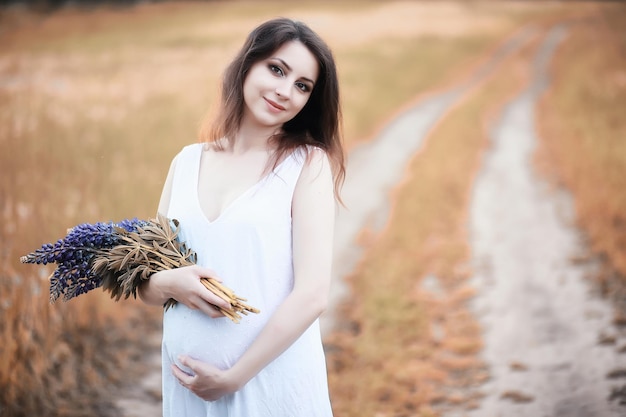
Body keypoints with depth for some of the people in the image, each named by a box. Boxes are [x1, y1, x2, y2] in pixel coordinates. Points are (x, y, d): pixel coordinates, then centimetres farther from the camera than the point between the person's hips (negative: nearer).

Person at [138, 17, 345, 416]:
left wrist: (232, 379, -14)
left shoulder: (308, 164, -6)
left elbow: (313, 295, -14)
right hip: (187, 384, 4)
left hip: (273, 383, -4)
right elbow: (145, 281, 8)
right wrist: (169, 285, -13)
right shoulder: (187, 162, 5)